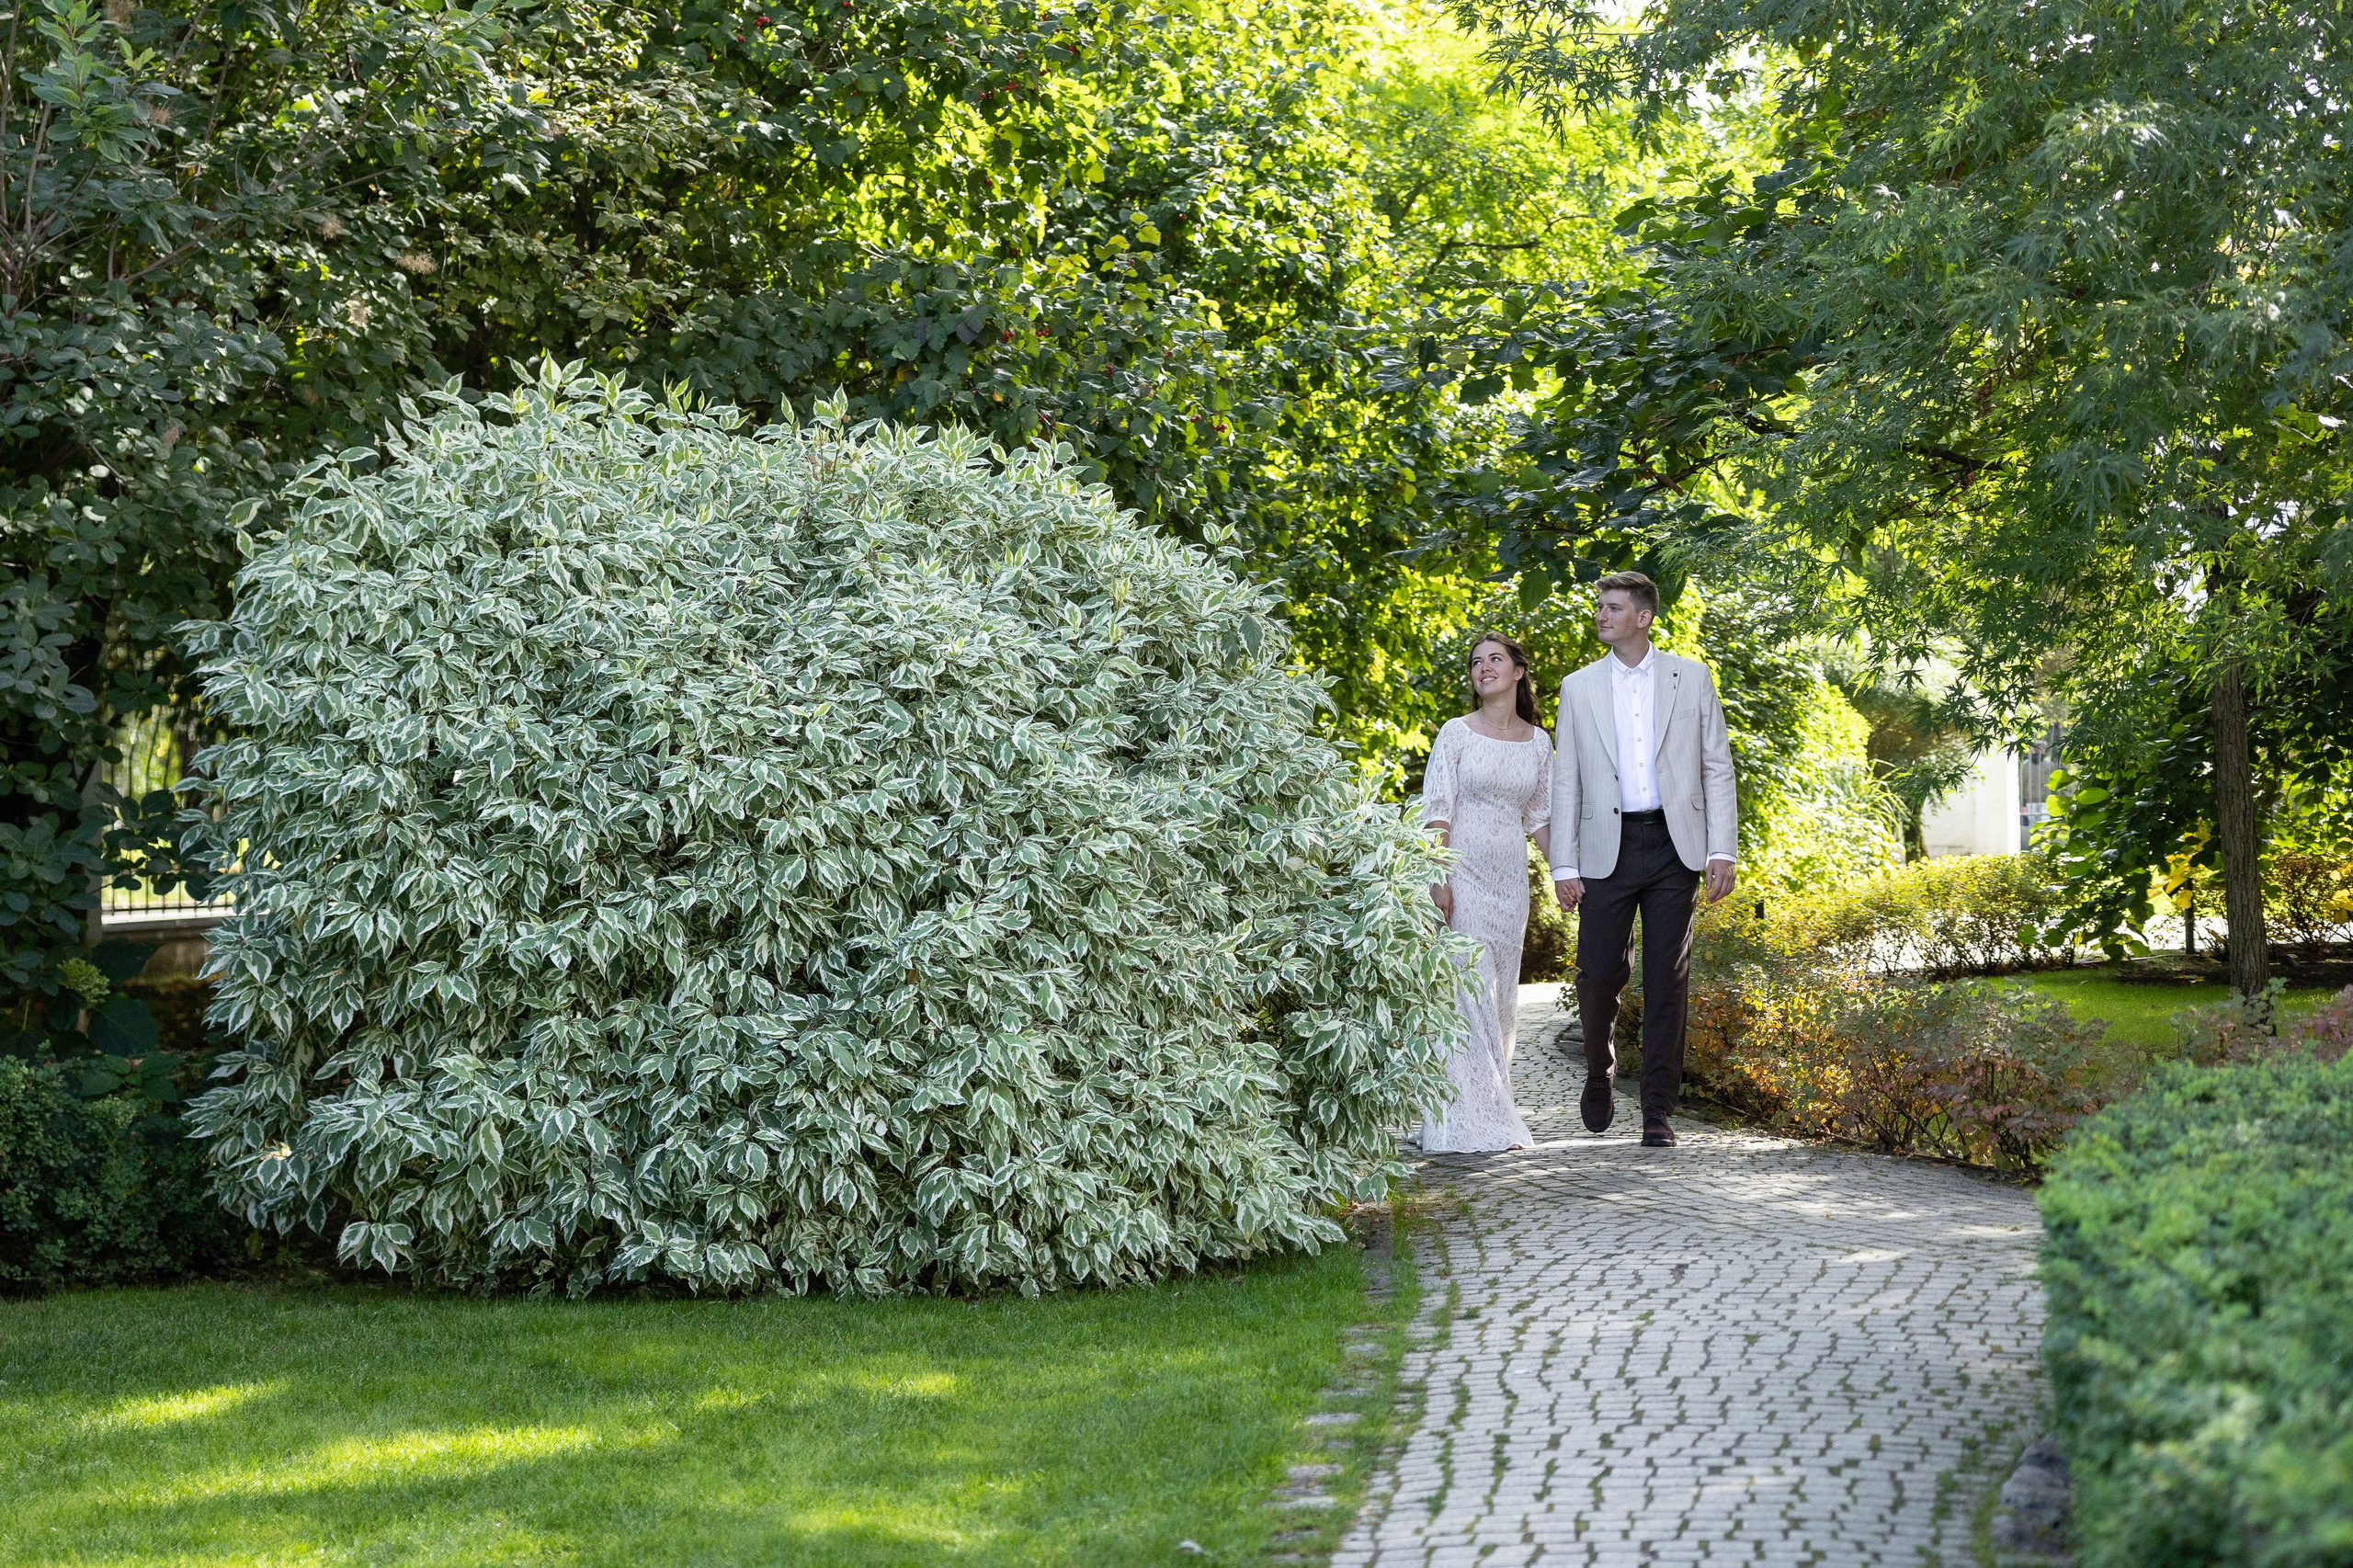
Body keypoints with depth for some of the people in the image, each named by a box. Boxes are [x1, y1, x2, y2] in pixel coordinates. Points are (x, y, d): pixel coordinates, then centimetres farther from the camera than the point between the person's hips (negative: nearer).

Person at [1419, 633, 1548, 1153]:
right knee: (1467, 989, -10)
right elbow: (1437, 810, -7)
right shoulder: (1457, 733, -2)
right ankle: (1469, 1122, -10)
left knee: (1500, 995, 6)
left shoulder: (1538, 741, 10)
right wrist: (1439, 879, -15)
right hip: (1463, 871, -4)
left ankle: (1492, 1111, 13)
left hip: (1509, 876, 5)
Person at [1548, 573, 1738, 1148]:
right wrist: (1563, 866, 0)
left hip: (1674, 846, 0)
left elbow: (1717, 769, 6)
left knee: (1667, 981, 0)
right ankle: (1599, 1075, 24)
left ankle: (1657, 1110, 6)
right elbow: (1566, 782, 7)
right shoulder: (1578, 688, 8)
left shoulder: (1691, 678, 6)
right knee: (1598, 975, -4)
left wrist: (1722, 851, -3)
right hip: (1607, 849, 0)